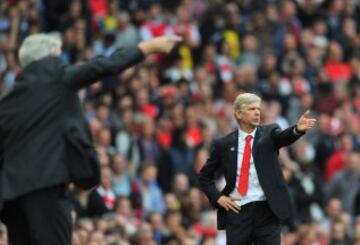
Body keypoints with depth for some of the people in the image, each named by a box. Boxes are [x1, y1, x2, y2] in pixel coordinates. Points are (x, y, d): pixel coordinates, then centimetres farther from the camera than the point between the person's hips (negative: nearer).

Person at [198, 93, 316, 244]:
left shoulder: (269, 134, 5)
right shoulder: (223, 144, 6)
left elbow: (284, 137, -18)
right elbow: (205, 176, 15)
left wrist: (298, 129, -40)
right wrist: (218, 198, -1)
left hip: (267, 211, -1)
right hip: (237, 211, 1)